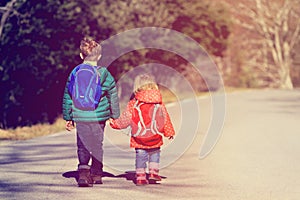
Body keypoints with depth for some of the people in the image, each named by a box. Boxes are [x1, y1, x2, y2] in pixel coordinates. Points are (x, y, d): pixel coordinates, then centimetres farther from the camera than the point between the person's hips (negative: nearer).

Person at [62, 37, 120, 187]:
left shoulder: (74, 74, 1)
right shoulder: (105, 75, -2)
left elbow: (67, 97, 6)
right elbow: (113, 96, 4)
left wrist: (68, 117, 15)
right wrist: (115, 115, 16)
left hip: (80, 117, 0)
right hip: (99, 117, 0)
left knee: (82, 146, 3)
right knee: (97, 145, 14)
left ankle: (83, 170, -21)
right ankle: (96, 174, 21)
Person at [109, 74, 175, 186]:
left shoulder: (133, 104, -5)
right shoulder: (159, 103, 1)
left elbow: (125, 120, -1)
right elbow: (165, 119, 7)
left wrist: (114, 123, 16)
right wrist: (169, 132, 18)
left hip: (139, 139, -1)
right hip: (155, 138, 1)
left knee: (140, 156, 9)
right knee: (154, 153, 20)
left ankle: (140, 176, 6)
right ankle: (153, 172, 11)